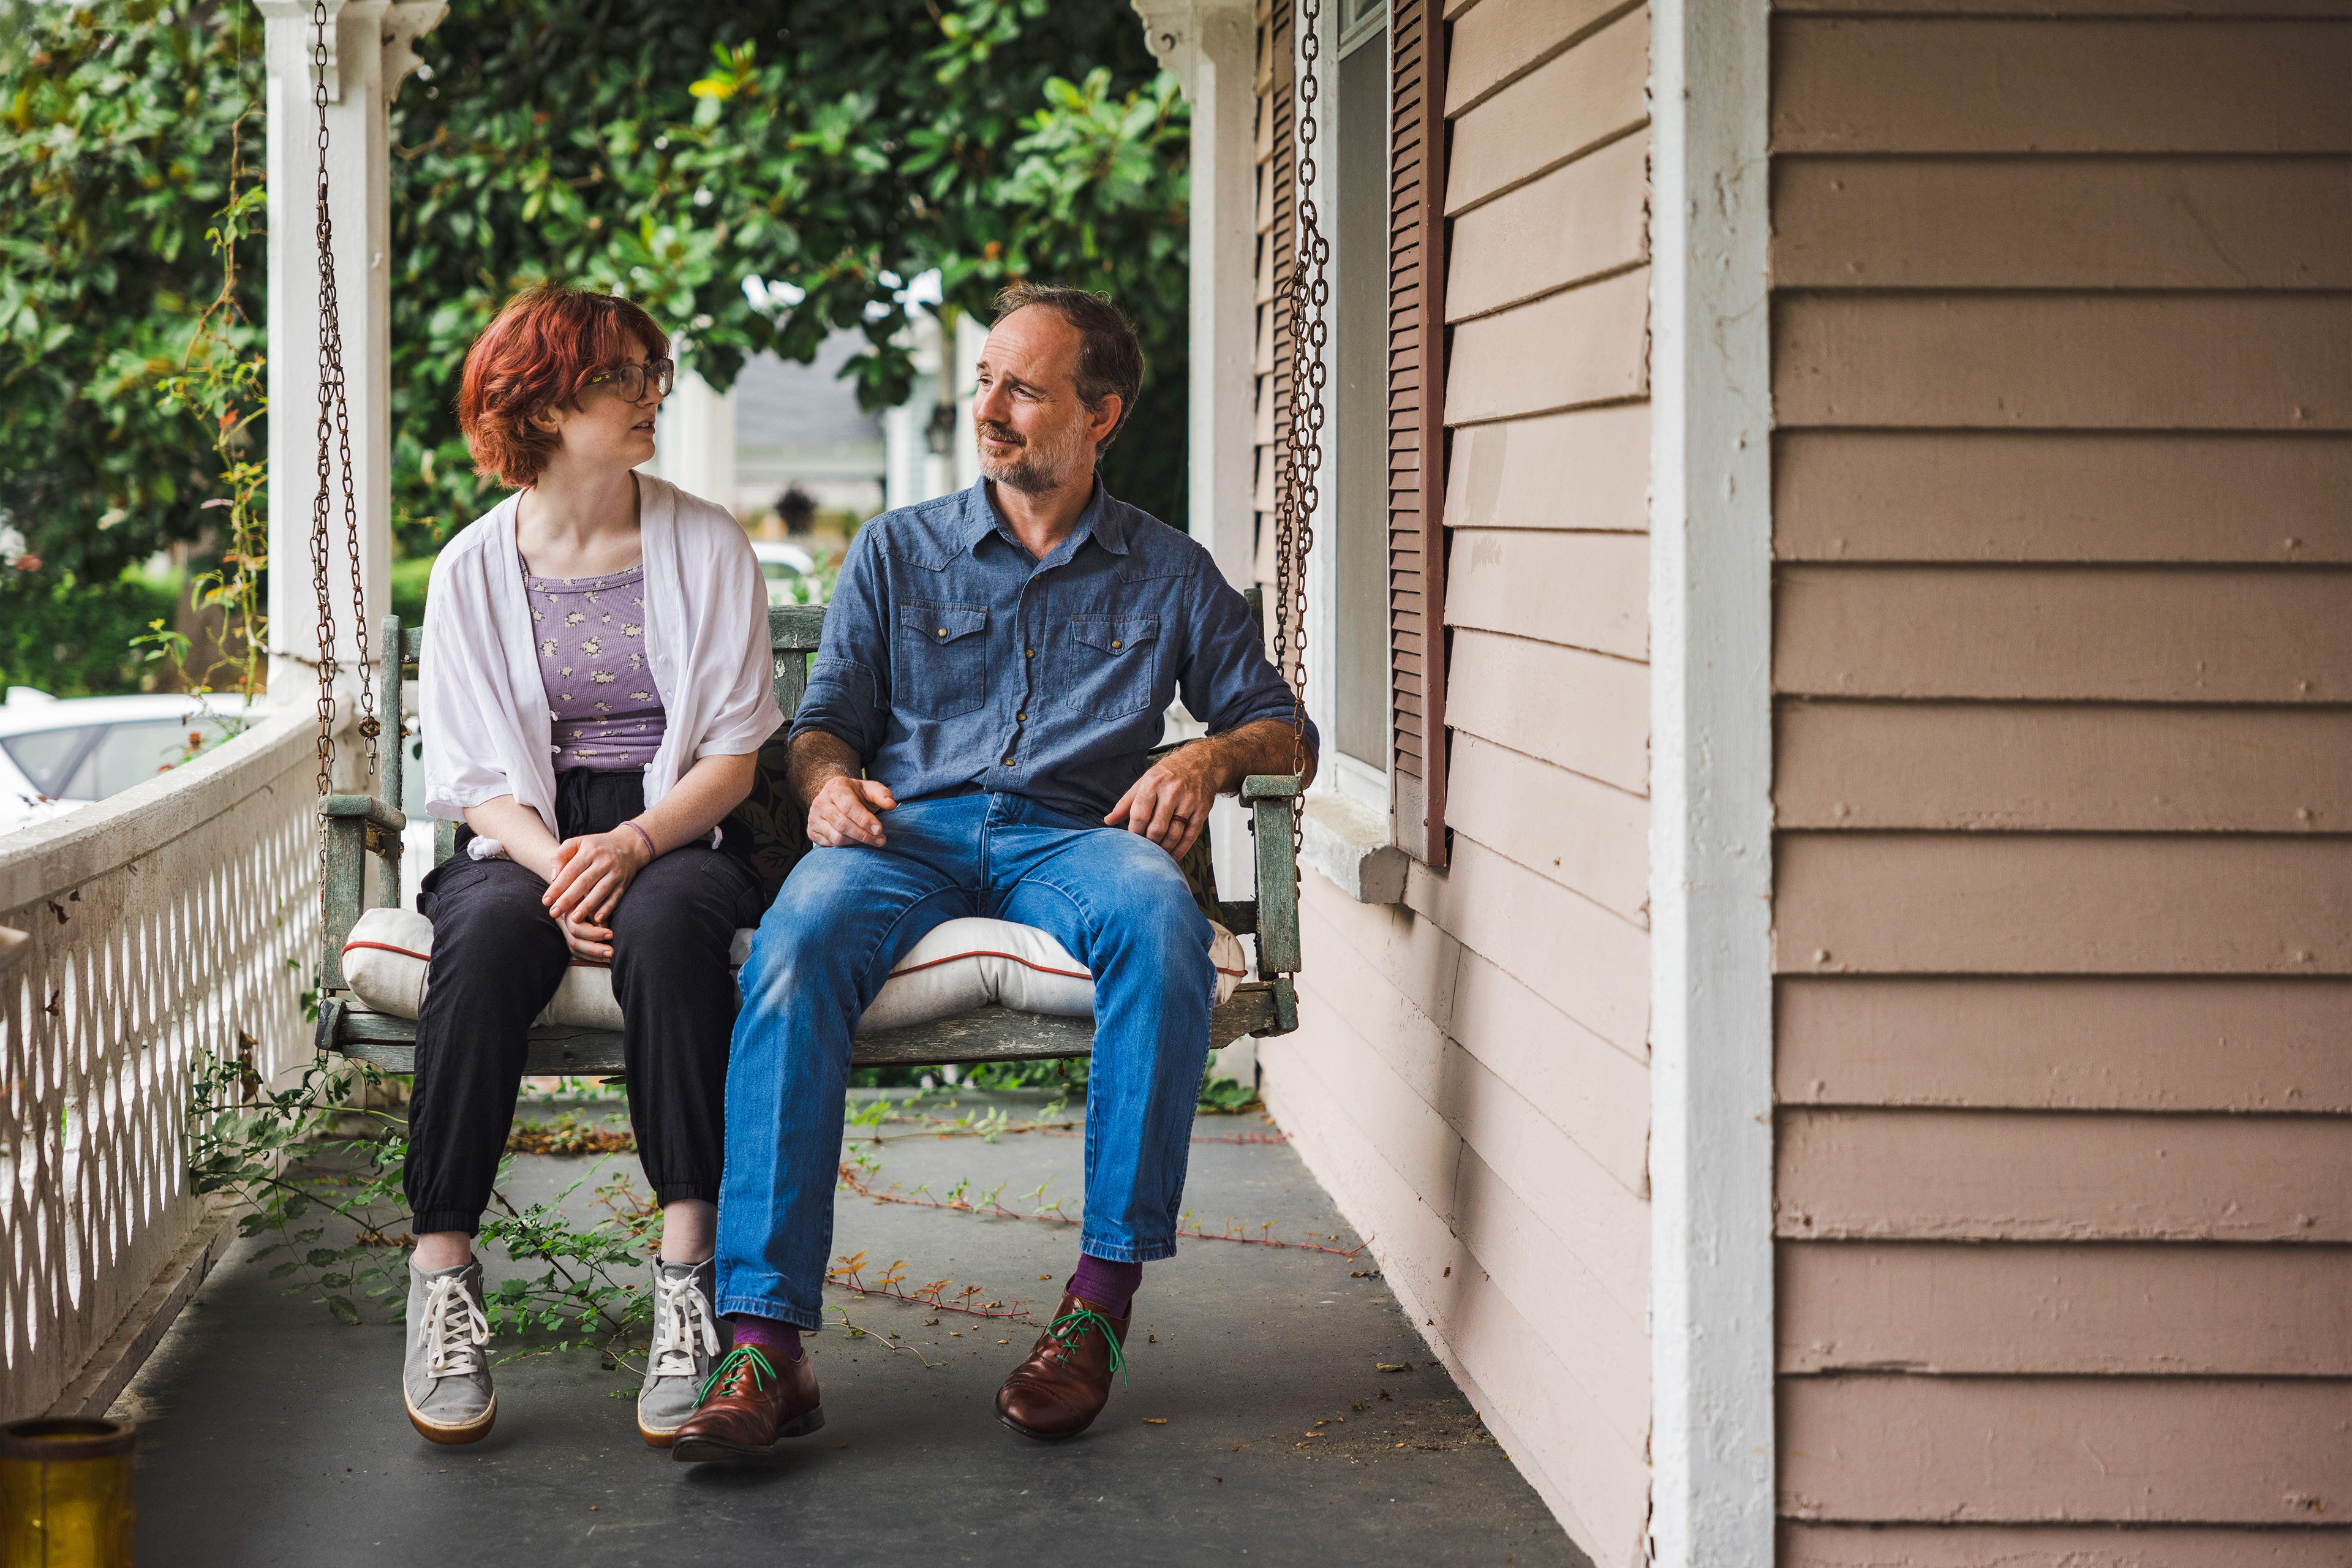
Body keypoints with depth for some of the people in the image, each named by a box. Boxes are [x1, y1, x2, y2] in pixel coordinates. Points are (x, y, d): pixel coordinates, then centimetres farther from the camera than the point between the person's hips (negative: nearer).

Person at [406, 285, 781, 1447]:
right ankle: (442, 1273, -34)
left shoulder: (706, 545, 6)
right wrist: (553, 862, -18)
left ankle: (689, 1270, -41)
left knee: (667, 925, -37)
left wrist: (632, 845, -18)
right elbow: (477, 776, 4)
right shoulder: (473, 569, 8)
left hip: (676, 835, -1)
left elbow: (733, 755, 1)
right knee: (487, 934, -35)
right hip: (526, 840, 1)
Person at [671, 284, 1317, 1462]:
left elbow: (1281, 725, 18)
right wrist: (827, 780, -6)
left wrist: (1209, 757, -5)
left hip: (1069, 836, 0)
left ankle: (1103, 1298, -32)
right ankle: (766, 1344, -42)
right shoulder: (898, 551, 21)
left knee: (1159, 918, -39)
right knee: (799, 943, -36)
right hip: (907, 829, 1)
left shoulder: (1168, 575, 20)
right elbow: (825, 718, 18)